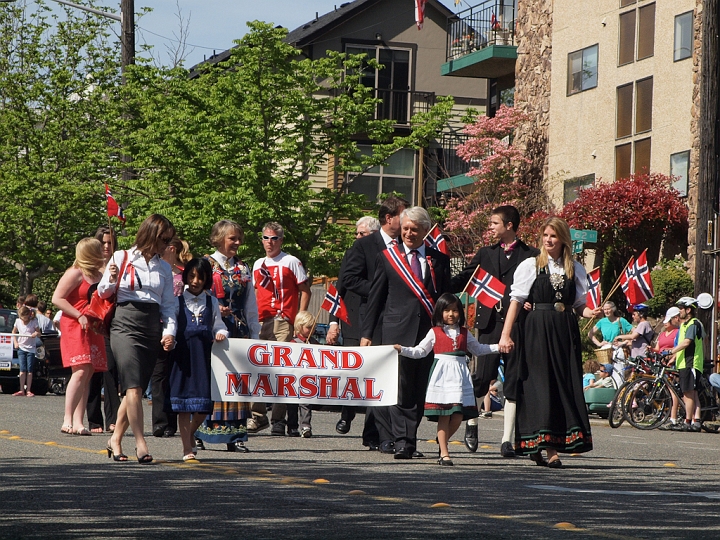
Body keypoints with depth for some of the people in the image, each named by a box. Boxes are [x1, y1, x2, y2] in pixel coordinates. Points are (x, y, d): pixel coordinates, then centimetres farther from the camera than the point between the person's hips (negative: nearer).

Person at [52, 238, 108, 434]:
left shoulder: (99, 275, 19)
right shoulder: (76, 273, -5)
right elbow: (57, 298, -11)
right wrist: (79, 316, -17)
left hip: (93, 330, 8)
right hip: (75, 328, -8)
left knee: (88, 374, 1)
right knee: (81, 371, -18)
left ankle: (78, 422, 0)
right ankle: (67, 420, -18)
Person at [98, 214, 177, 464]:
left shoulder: (164, 267, 14)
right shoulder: (121, 258, 2)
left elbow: (169, 304, 14)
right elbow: (102, 293, 8)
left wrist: (169, 331, 0)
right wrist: (112, 279, -13)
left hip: (153, 329, 5)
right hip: (125, 324, -5)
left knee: (136, 388, 4)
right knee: (133, 386, -16)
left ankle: (116, 439, 17)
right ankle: (140, 443, -20)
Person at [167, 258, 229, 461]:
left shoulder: (212, 303, 13)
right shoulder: (177, 302, 6)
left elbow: (218, 326, 15)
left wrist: (221, 333, -5)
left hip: (204, 355, 2)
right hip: (182, 353, -2)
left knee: (204, 403, 0)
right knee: (183, 402, -3)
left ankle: (190, 433, 28)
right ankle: (187, 448, 1)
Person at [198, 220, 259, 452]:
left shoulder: (243, 268, 16)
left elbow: (251, 305, 19)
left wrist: (254, 334, 14)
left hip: (239, 329, 4)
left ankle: (235, 436, 3)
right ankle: (198, 434, 0)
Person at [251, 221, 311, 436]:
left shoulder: (291, 262, 2)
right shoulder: (258, 264, 18)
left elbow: (305, 290, 2)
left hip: (282, 321, -5)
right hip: (260, 322, 5)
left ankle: (278, 419, -7)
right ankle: (257, 416, 11)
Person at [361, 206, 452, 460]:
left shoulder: (439, 260, 12)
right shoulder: (387, 257, 9)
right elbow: (375, 298, 10)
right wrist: (367, 333, 6)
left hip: (429, 333, 2)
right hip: (397, 332, -2)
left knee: (419, 391, 3)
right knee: (400, 390, -9)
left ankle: (410, 440, 9)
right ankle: (401, 442, -11)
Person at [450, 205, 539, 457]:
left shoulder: (531, 256, 4)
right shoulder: (486, 254, 14)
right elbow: (462, 281, 13)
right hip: (490, 322, 1)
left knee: (514, 383, 1)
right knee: (482, 378, -5)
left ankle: (507, 440, 6)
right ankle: (471, 423, 20)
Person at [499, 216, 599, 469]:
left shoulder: (575, 270, 12)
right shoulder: (530, 266, 5)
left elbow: (580, 305, 15)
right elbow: (516, 301, 1)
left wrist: (590, 312, -8)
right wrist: (505, 334, -7)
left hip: (566, 333, 3)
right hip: (537, 331, -3)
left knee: (566, 387, -3)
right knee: (540, 387, -7)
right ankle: (550, 449, -5)